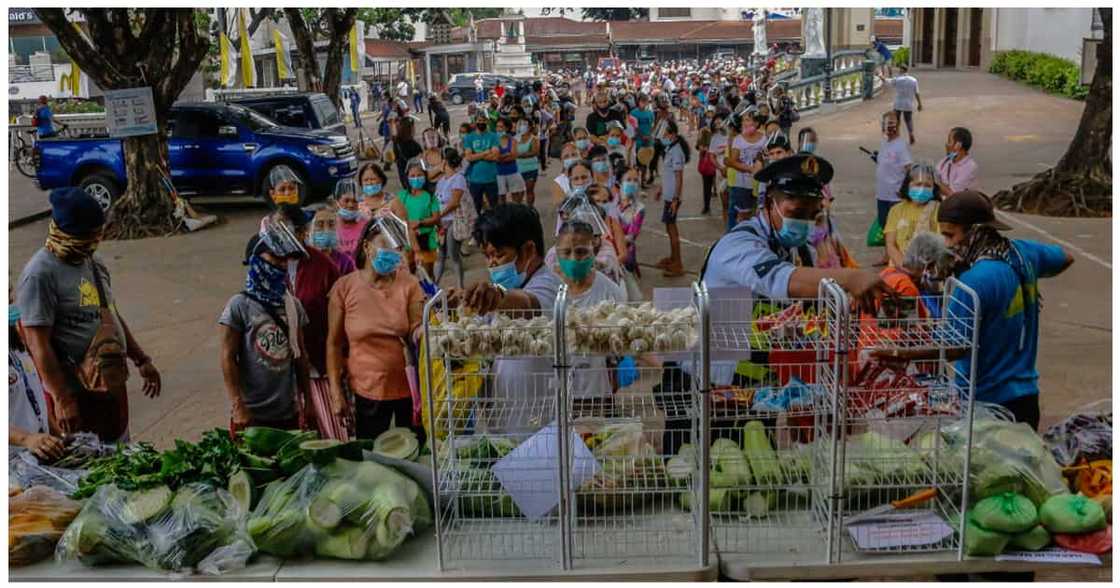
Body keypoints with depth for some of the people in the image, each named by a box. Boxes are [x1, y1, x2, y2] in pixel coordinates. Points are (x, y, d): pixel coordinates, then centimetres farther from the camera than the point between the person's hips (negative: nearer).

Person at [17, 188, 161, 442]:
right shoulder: (40, 274, -18)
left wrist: (142, 360, 18)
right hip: (76, 393, -8)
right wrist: (62, 399, -23)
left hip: (112, 384, 8)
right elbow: (39, 345, -20)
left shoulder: (94, 264, 8)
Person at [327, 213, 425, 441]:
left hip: (409, 388, 1)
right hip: (367, 391, 0)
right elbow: (334, 344, -2)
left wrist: (421, 330, -31)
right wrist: (336, 392, -6)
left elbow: (416, 332, -8)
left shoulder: (409, 284, -3)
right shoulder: (344, 288, -5)